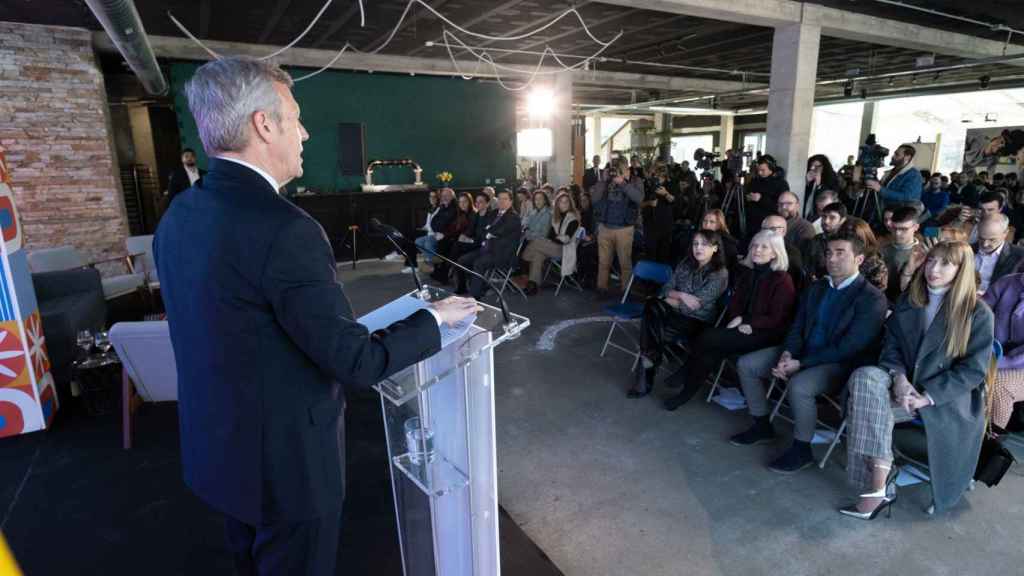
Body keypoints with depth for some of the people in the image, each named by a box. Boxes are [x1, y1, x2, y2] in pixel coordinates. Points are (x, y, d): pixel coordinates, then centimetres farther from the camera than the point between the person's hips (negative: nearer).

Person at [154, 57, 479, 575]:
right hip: (285, 462, -8)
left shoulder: (178, 215, -1)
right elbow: (357, 362, -25)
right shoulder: (282, 228, -29)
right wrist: (433, 317, -10)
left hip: (217, 448, 8)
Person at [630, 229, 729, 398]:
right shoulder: (685, 264, 10)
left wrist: (671, 300, -5)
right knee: (652, 304, -27)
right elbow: (666, 290, 6)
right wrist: (681, 295, -14)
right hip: (677, 313, 5)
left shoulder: (720, 274, -8)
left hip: (698, 323, -5)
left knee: (653, 307, -28)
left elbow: (695, 305, -14)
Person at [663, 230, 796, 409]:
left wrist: (744, 320, -15)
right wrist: (737, 320, -11)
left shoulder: (783, 280, -9)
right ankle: (688, 391, -17)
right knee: (711, 352, -25)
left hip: (766, 334, -6)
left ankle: (685, 373, -5)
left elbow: (777, 319, -11)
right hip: (742, 327, 6)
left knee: (707, 339, -25)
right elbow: (735, 303, 10)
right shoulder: (747, 273, 10)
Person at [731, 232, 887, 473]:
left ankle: (801, 449, -11)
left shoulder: (872, 299, -12)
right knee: (746, 364, -3)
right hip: (802, 353, 7)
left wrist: (801, 364, -23)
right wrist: (787, 354, -13)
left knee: (799, 385, -36)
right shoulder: (816, 288, 10)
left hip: (841, 364, -7)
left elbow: (849, 349, -19)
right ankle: (762, 426, 13)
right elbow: (797, 327, 9)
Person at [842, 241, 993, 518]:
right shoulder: (908, 302, 12)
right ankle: (880, 483, -32)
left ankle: (878, 488, -21)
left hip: (947, 398, -4)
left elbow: (974, 369, -7)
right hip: (903, 385, 4)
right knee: (866, 376, -33)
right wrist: (898, 376, -12)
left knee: (866, 408, -33)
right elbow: (891, 344, 9)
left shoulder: (978, 313, -2)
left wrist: (928, 396, -18)